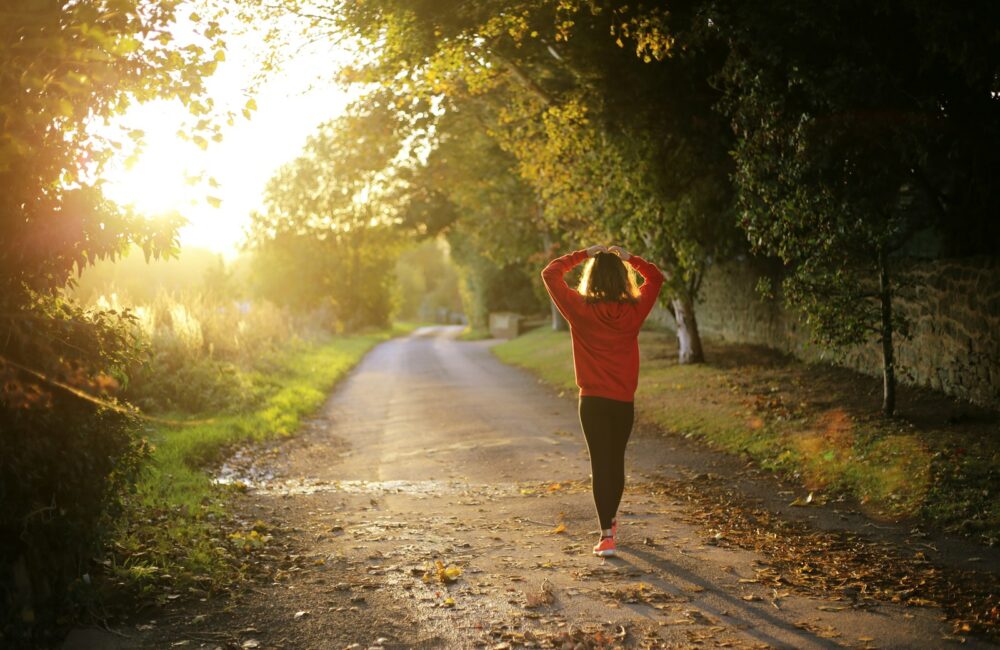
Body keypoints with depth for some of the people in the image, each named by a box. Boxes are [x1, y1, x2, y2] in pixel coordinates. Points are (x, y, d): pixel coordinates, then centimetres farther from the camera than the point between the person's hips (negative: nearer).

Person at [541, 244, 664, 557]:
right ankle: (610, 520, 38)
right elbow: (655, 277, 14)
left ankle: (607, 536, -8)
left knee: (600, 464, -1)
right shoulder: (634, 310, -4)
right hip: (624, 401, 3)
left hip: (593, 400, -2)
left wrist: (583, 254, 4)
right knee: (616, 461, 18)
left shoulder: (580, 309, -10)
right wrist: (629, 257, 10)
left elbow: (550, 273, 1)